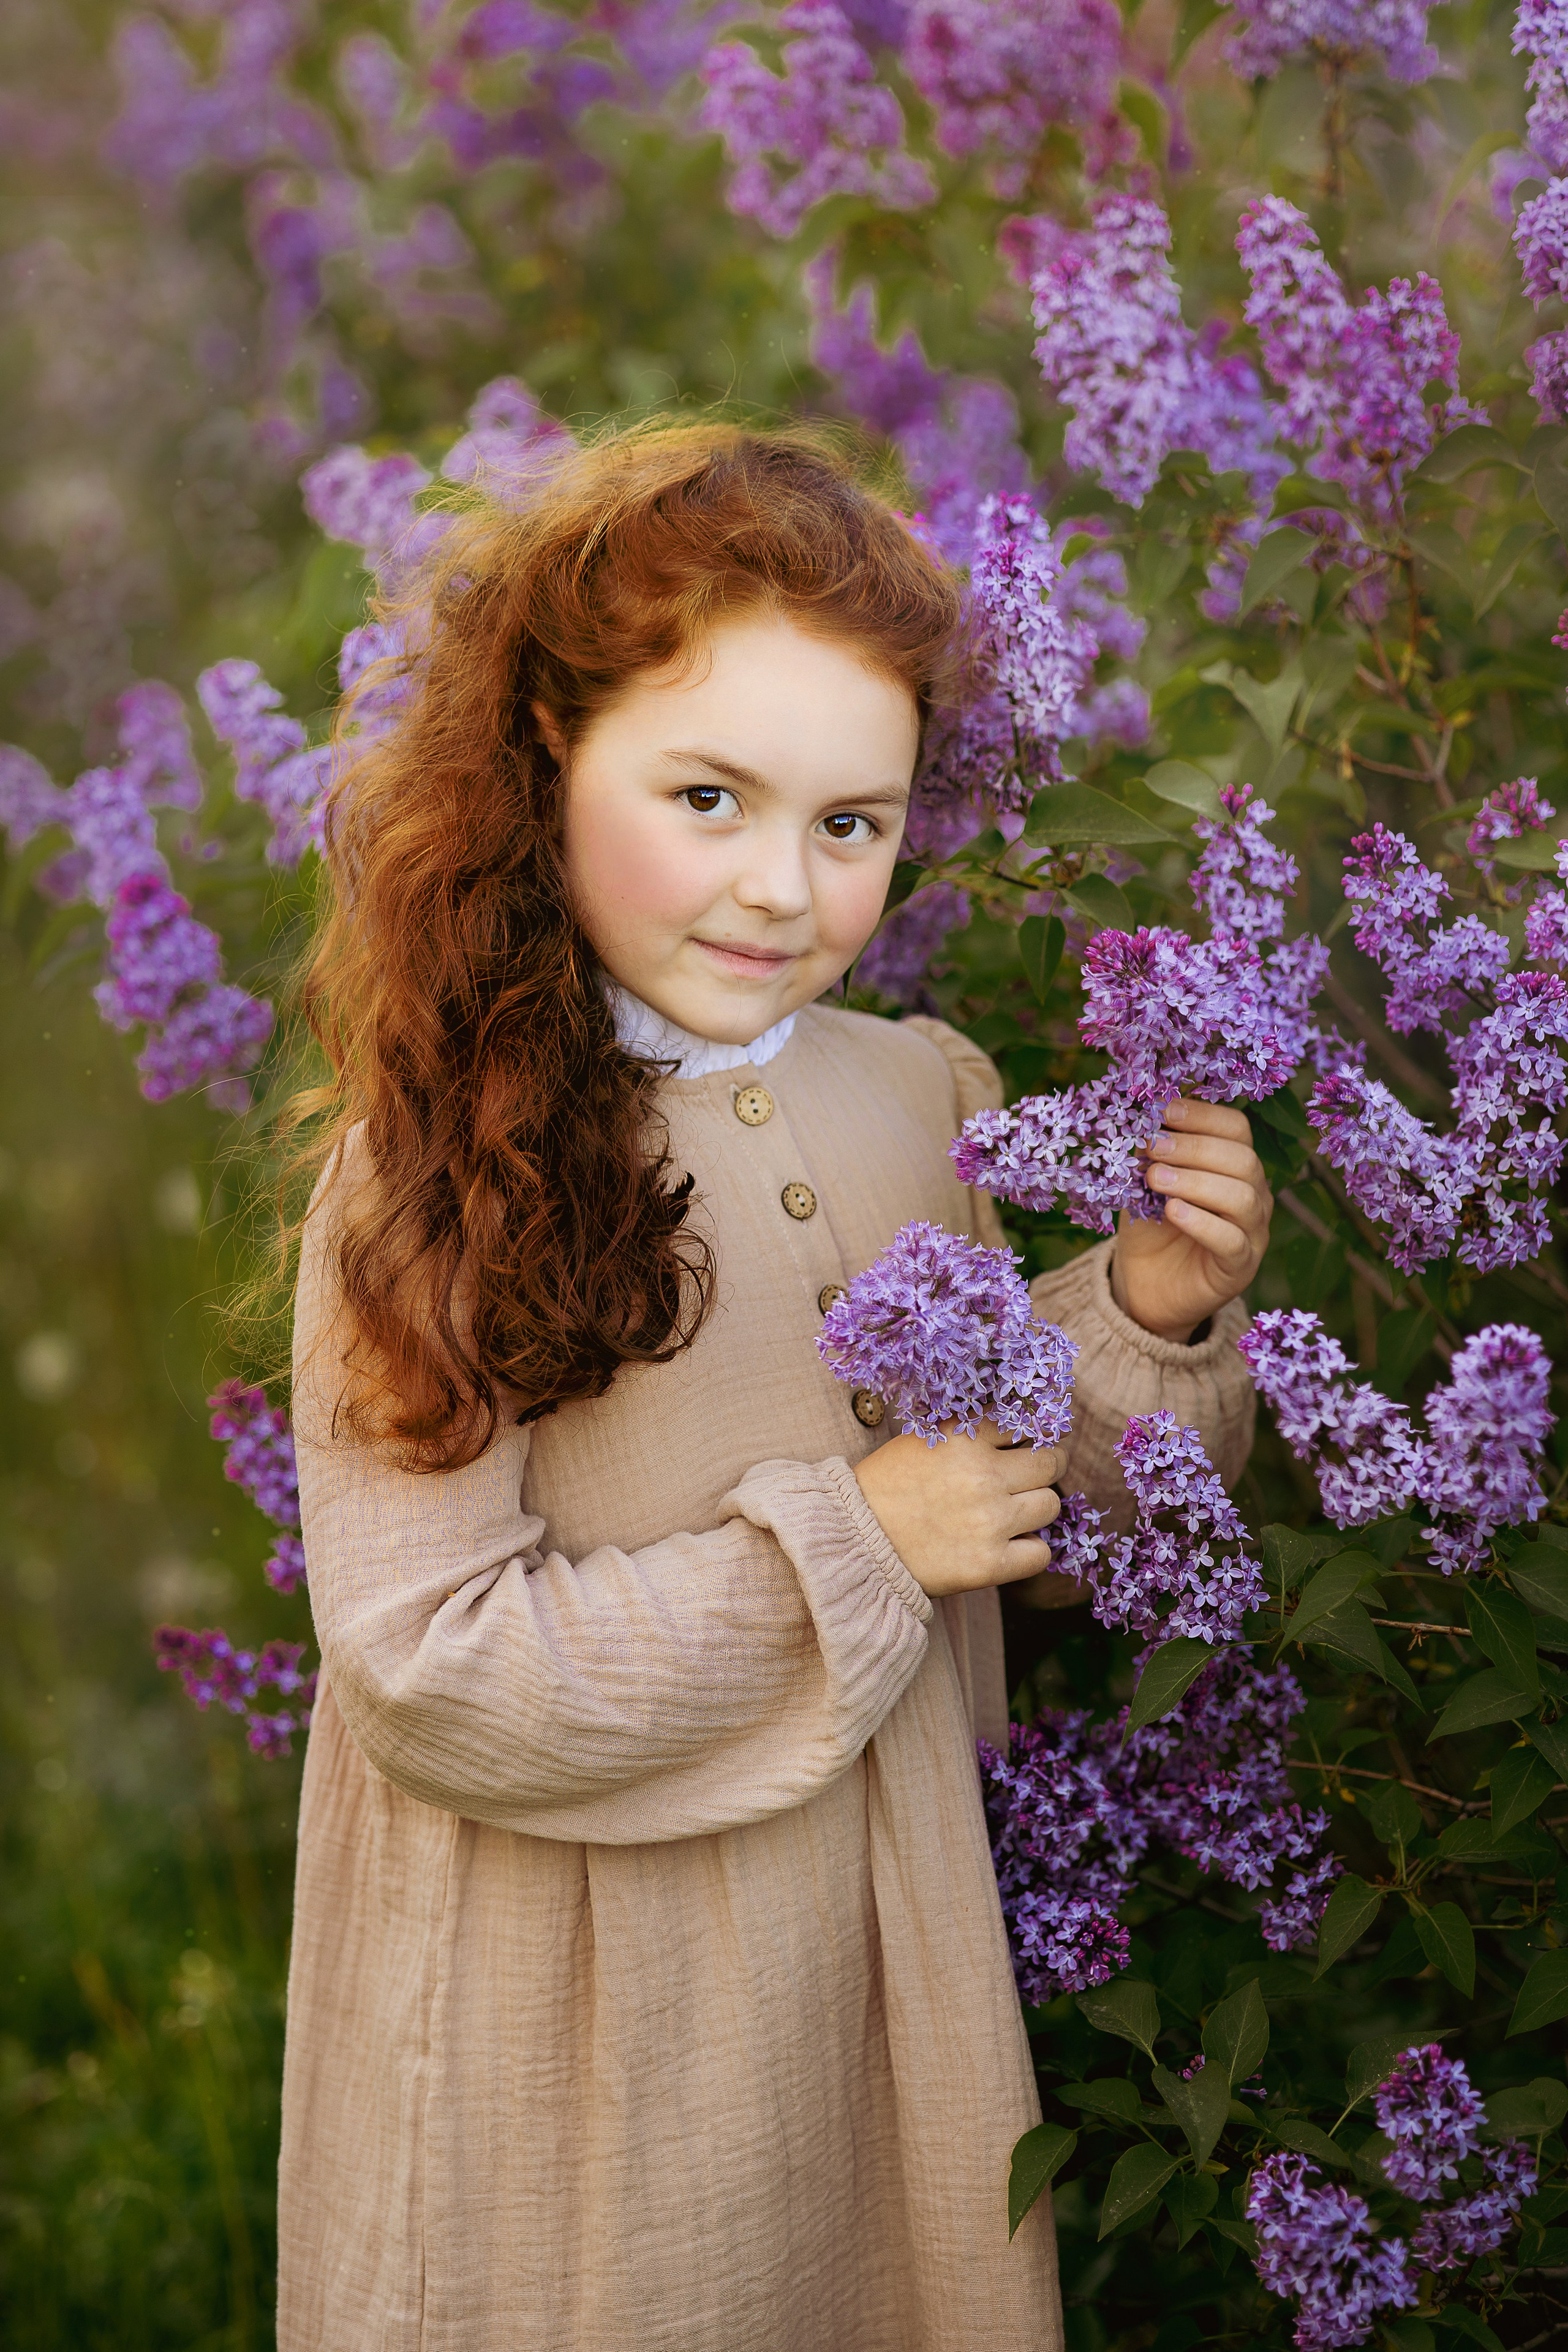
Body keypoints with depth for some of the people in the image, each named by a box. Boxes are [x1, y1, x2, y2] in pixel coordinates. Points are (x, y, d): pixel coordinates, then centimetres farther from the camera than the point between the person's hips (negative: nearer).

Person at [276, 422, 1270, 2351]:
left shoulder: (931, 1095, -2)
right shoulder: (439, 1175, -18)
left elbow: (1014, 1490, 9)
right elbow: (428, 1678, -20)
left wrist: (1148, 1320, -9)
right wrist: (850, 1547, -20)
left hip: (886, 1952, 5)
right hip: (564, 1998, -4)